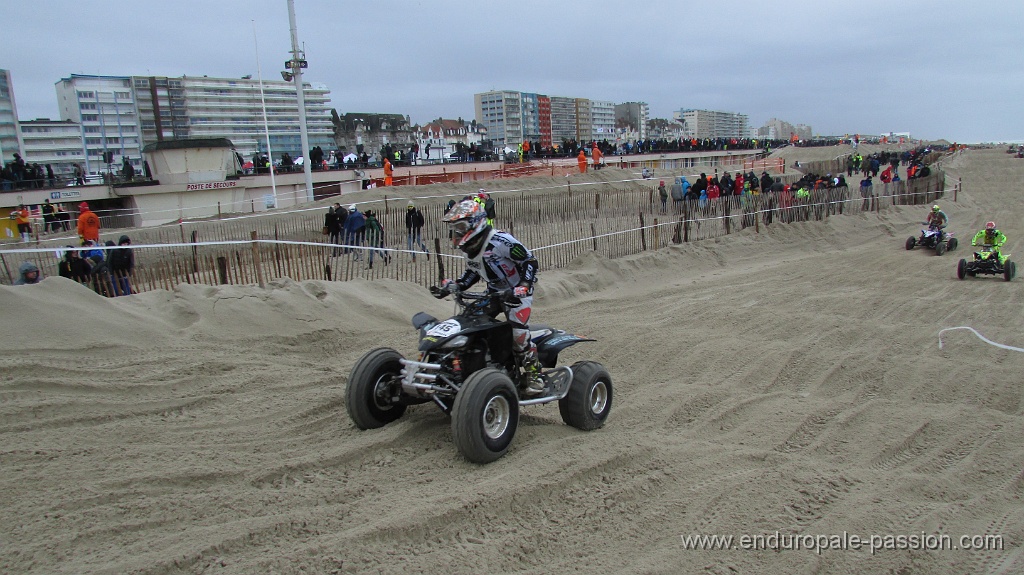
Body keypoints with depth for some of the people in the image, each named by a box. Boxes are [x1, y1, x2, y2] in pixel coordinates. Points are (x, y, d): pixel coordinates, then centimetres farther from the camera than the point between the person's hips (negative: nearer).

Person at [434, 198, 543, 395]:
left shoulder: (500, 240, -25)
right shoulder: (469, 247, 2)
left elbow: (530, 261, -22)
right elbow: (472, 272, 17)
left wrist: (522, 288, -32)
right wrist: (452, 286, 5)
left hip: (517, 292, -9)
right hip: (493, 292, 9)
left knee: (518, 332, -23)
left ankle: (534, 373, -5)